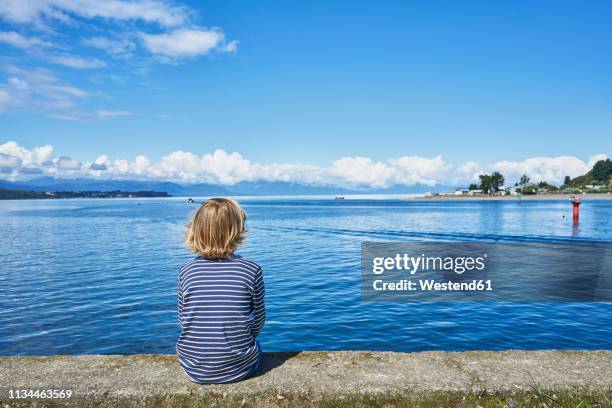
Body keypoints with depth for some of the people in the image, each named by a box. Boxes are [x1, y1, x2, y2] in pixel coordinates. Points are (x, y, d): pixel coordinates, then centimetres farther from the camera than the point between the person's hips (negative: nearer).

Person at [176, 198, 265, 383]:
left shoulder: (186, 271, -8)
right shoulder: (251, 270, -13)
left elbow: (183, 321, 2)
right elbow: (257, 323, -2)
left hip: (195, 371, 2)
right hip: (240, 368, -1)